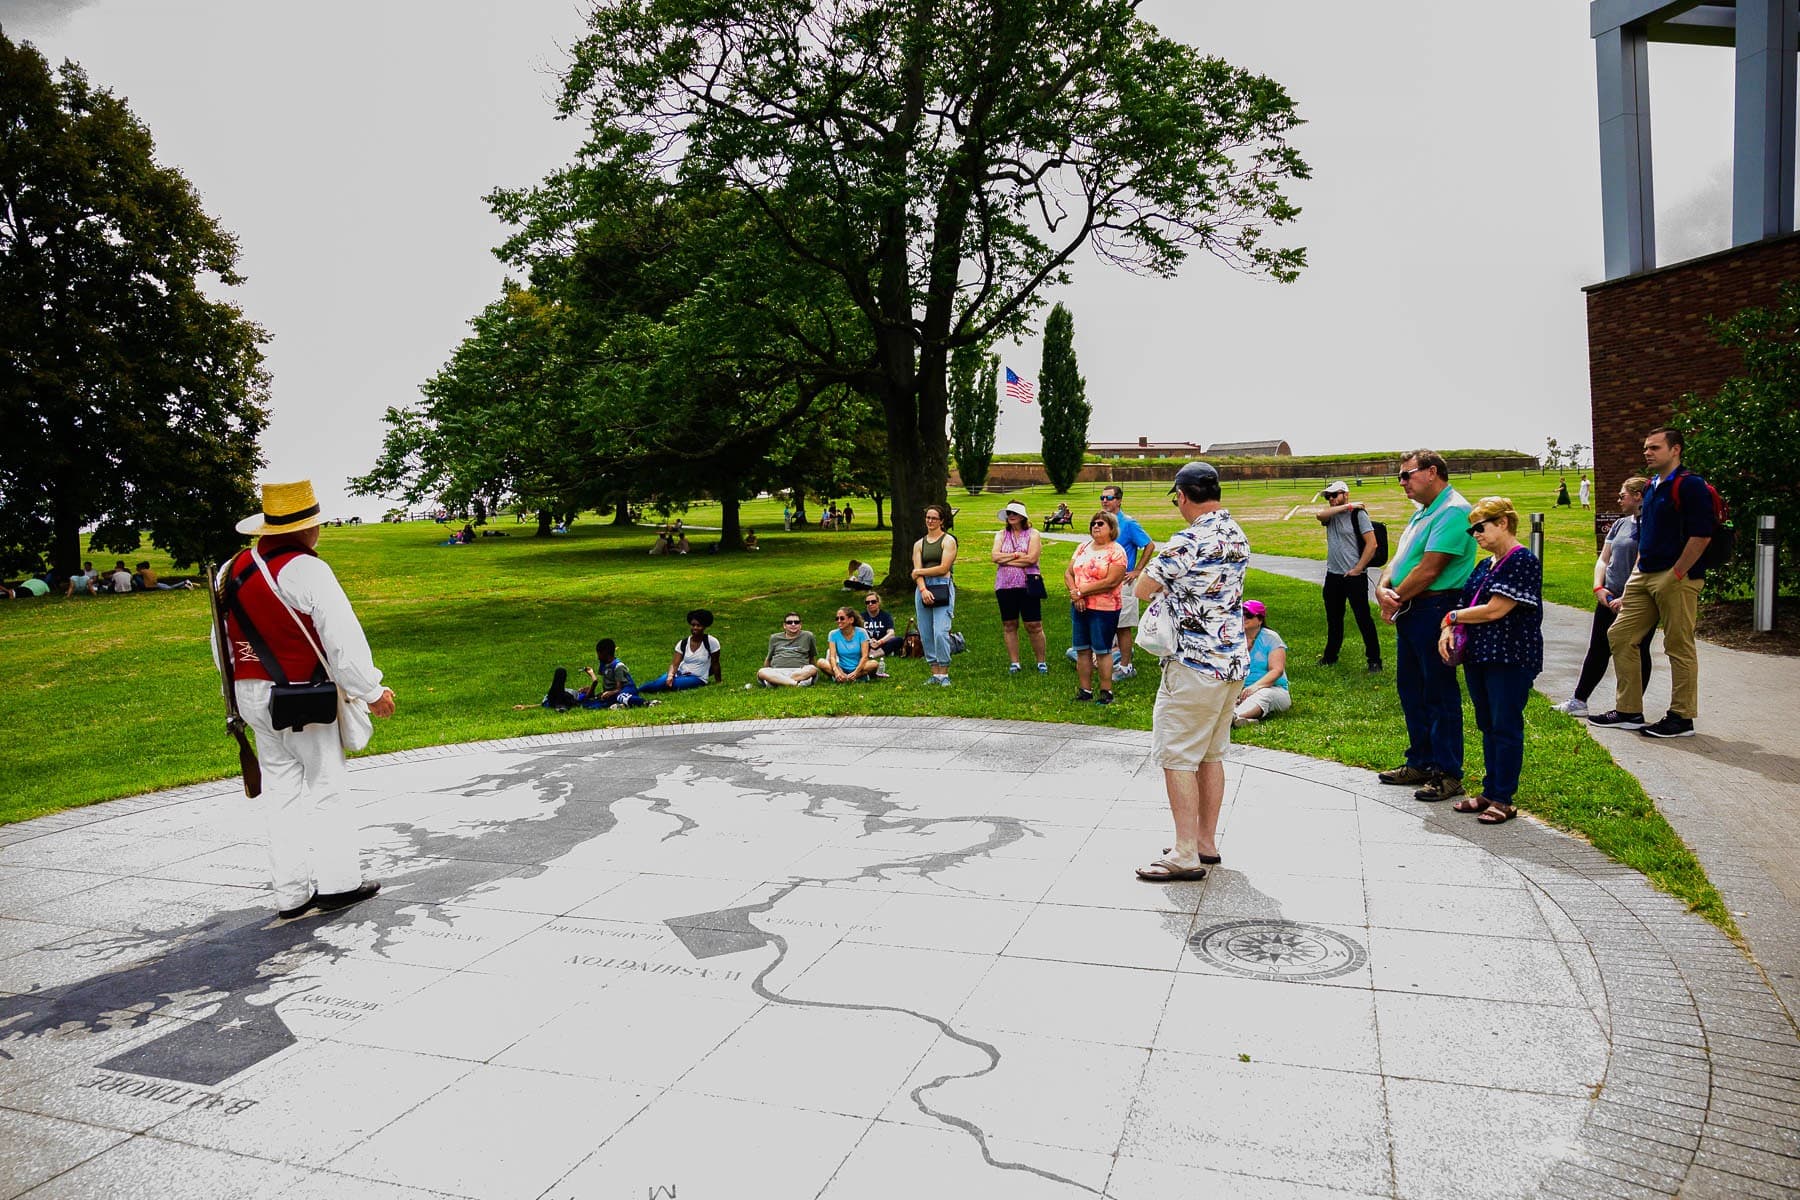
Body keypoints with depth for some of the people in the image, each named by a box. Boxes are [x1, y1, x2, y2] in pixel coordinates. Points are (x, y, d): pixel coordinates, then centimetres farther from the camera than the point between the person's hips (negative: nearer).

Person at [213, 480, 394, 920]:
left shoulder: (233, 570, 7)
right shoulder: (306, 570, -17)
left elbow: (221, 645, 14)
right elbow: (343, 636, -17)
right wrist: (371, 691, -8)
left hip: (252, 694, 7)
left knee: (280, 790, 12)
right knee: (327, 785, 4)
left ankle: (291, 893, 16)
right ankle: (338, 882, 8)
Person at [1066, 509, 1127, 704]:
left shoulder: (1116, 551, -8)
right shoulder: (1083, 547, 12)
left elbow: (1111, 582, -18)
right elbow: (1068, 573, 8)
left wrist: (1081, 591, -15)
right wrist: (1075, 594, -10)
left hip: (1104, 609, -6)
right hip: (1079, 607, 6)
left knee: (1102, 650, 1)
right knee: (1082, 650, 9)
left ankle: (1106, 691, 11)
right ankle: (1085, 689, 18)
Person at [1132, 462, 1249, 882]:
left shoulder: (1188, 541, -18)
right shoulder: (1237, 536, 10)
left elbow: (1142, 590, -12)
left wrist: (1153, 561, 7)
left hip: (1194, 664, -9)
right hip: (1233, 659, 9)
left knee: (1176, 756, -3)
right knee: (1211, 754, 16)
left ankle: (1186, 855, -2)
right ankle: (1206, 842, 23)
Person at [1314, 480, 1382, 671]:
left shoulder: (1358, 514, -8)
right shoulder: (1330, 514, 10)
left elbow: (1372, 544, -12)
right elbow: (1319, 514, -15)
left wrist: (1357, 569, -13)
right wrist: (1347, 506, -17)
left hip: (1354, 576, -6)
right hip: (1333, 575, 6)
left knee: (1363, 618, -3)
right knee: (1333, 619, 17)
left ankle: (1374, 659, 4)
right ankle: (1330, 656, 29)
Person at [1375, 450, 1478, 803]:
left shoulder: (1453, 512, -15)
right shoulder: (1423, 513, 18)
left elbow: (1428, 570, -20)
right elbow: (1398, 559, 14)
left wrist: (1396, 599, -8)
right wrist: (1382, 588, -5)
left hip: (1435, 609, -10)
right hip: (1409, 612, 10)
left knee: (1440, 694, -3)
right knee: (1410, 688, 16)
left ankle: (1448, 773, 5)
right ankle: (1420, 763, 27)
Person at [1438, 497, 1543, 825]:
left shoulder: (1523, 561, -12)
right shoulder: (1486, 564, 15)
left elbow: (1494, 610, -18)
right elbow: (1470, 605, 17)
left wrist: (1452, 616, -5)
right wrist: (1449, 628, -4)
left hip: (1511, 659, -9)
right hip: (1478, 656, 9)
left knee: (1506, 727, -2)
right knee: (1487, 727, 13)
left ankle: (1503, 799, 5)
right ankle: (1490, 791, 22)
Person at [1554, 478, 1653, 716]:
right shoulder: (1620, 524, 14)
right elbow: (1603, 559, 15)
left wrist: (1626, 598, -20)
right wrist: (1599, 587, -1)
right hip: (1609, 598, 7)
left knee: (1637, 652, 4)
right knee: (1598, 649, 10)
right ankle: (1579, 701, 15)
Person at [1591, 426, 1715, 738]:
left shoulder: (1690, 485, -10)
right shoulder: (1651, 487, 17)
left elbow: (1701, 534, -17)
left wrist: (1676, 575, -16)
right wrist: (1638, 570, 16)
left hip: (1676, 578, -9)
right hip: (1644, 577, 9)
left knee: (1679, 647, -2)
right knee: (1619, 635, 8)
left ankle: (1682, 718, 9)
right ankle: (1628, 711, 15)